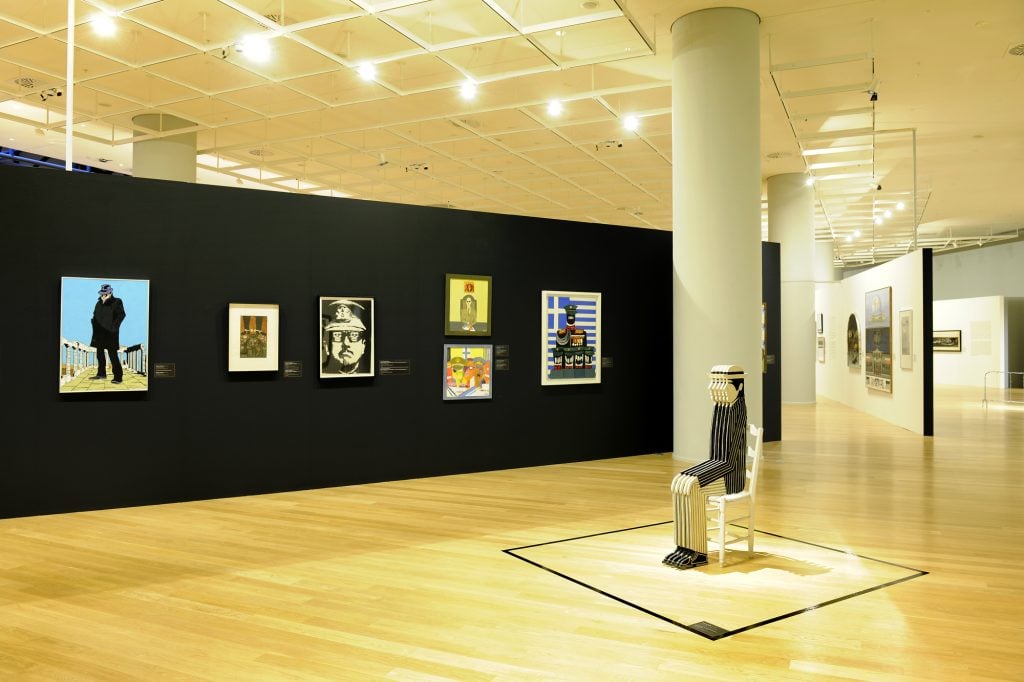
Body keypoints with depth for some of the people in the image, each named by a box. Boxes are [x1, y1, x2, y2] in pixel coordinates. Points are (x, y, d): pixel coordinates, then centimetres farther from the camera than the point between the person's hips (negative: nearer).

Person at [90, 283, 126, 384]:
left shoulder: (116, 302, -6)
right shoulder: (99, 303, 12)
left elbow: (121, 315, -13)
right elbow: (95, 315, 20)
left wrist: (114, 326, -18)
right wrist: (95, 326, 7)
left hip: (110, 333, -7)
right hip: (100, 332, 7)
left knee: (112, 354, -10)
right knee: (99, 353, 13)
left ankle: (118, 377, -9)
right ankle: (101, 374, 25)